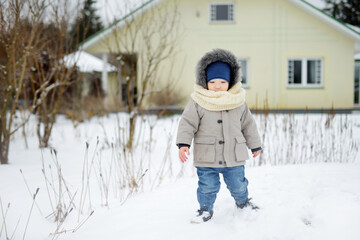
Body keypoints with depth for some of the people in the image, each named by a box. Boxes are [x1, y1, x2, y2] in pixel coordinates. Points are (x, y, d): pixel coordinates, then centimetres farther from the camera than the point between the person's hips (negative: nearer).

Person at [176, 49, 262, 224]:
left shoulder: (238, 102, 2)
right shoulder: (198, 102, -7)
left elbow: (248, 124, 12)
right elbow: (187, 123, -6)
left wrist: (255, 145, 18)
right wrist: (183, 144, -18)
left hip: (234, 155, 2)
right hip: (206, 156, -2)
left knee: (237, 184, 15)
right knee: (207, 186, 2)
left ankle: (243, 202, 43)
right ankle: (206, 209, 26)